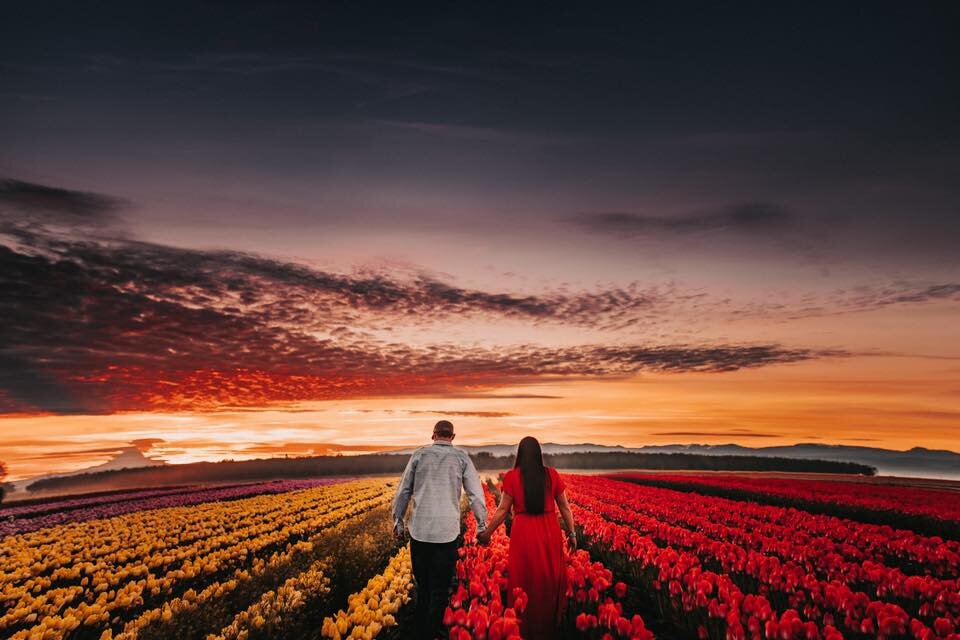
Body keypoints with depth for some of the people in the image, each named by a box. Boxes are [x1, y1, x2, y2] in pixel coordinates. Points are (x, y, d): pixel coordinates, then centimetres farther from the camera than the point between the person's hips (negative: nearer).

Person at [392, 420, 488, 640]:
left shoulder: (419, 454, 4)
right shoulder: (461, 457, 2)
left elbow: (403, 491, 6)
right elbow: (476, 494, 1)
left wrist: (398, 521, 16)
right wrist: (482, 525, 10)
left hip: (420, 531, 2)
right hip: (448, 532, -1)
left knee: (422, 588, 16)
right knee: (440, 589, 8)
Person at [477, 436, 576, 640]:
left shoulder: (512, 476, -6)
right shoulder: (552, 474, 0)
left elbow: (503, 510, -3)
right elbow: (564, 507, 6)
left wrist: (487, 533, 8)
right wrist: (572, 533, 16)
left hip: (524, 534, -2)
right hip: (550, 533, 2)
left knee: (525, 581, 12)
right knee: (549, 581, 17)